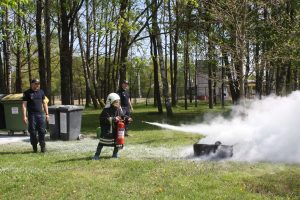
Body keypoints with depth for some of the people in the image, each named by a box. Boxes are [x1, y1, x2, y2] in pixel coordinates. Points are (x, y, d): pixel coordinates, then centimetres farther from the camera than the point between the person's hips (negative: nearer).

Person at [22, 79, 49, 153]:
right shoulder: (27, 93, 0)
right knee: (32, 132, 1)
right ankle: (34, 148, 11)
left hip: (40, 114, 3)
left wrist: (47, 114, 11)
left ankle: (43, 147, 3)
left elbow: (44, 103, 16)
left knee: (42, 131, -3)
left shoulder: (41, 92, 12)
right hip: (32, 115, -3)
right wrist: (24, 116, -12)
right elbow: (24, 105, -4)